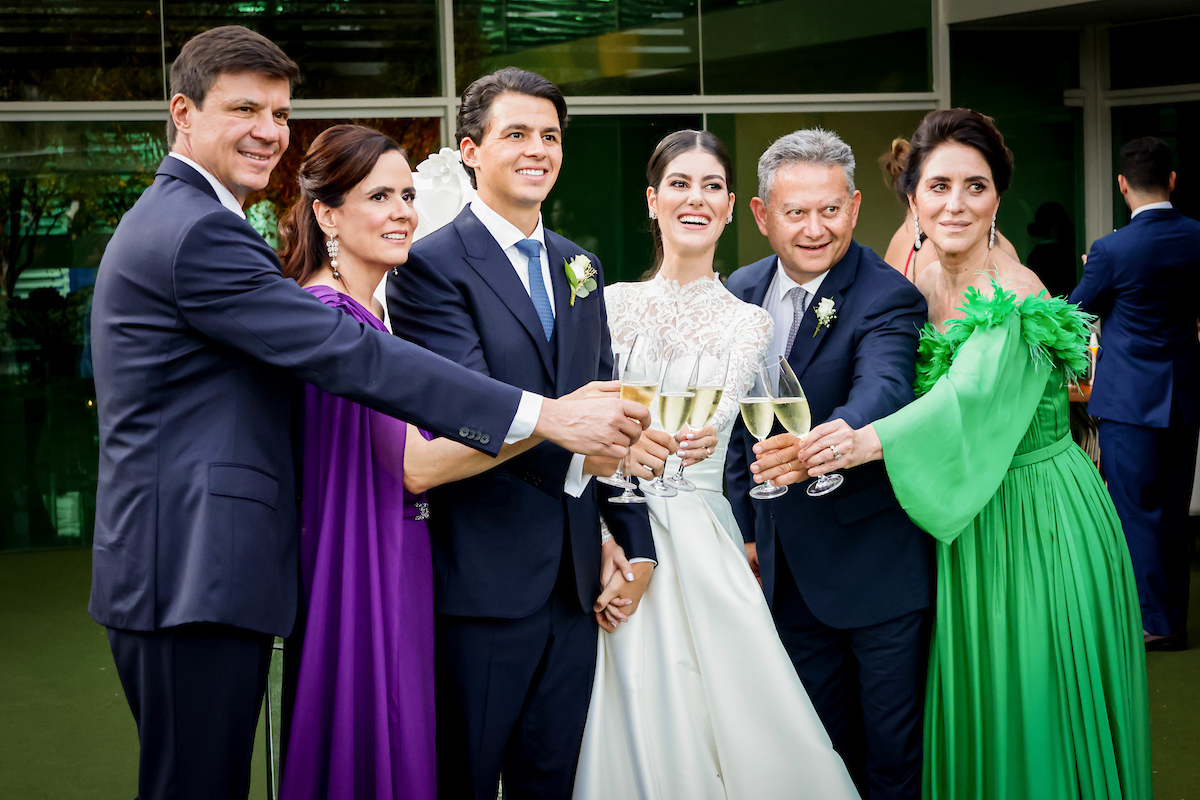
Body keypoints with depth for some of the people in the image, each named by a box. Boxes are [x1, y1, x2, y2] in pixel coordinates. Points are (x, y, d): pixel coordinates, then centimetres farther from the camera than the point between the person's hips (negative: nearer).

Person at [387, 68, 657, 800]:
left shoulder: (580, 267, 15)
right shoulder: (431, 266, -8)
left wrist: (635, 541, 8)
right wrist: (573, 453, -32)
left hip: (574, 579, 7)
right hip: (481, 579, -6)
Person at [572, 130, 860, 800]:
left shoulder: (748, 322, 6)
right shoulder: (613, 303, 6)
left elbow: (711, 416, -11)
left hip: (698, 538, 0)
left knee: (731, 723, -6)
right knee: (636, 716, -1)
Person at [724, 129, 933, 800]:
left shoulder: (888, 299, -17)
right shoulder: (744, 291, 3)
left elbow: (882, 391, -38)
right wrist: (748, 527, 11)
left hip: (878, 562, -6)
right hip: (788, 563, 6)